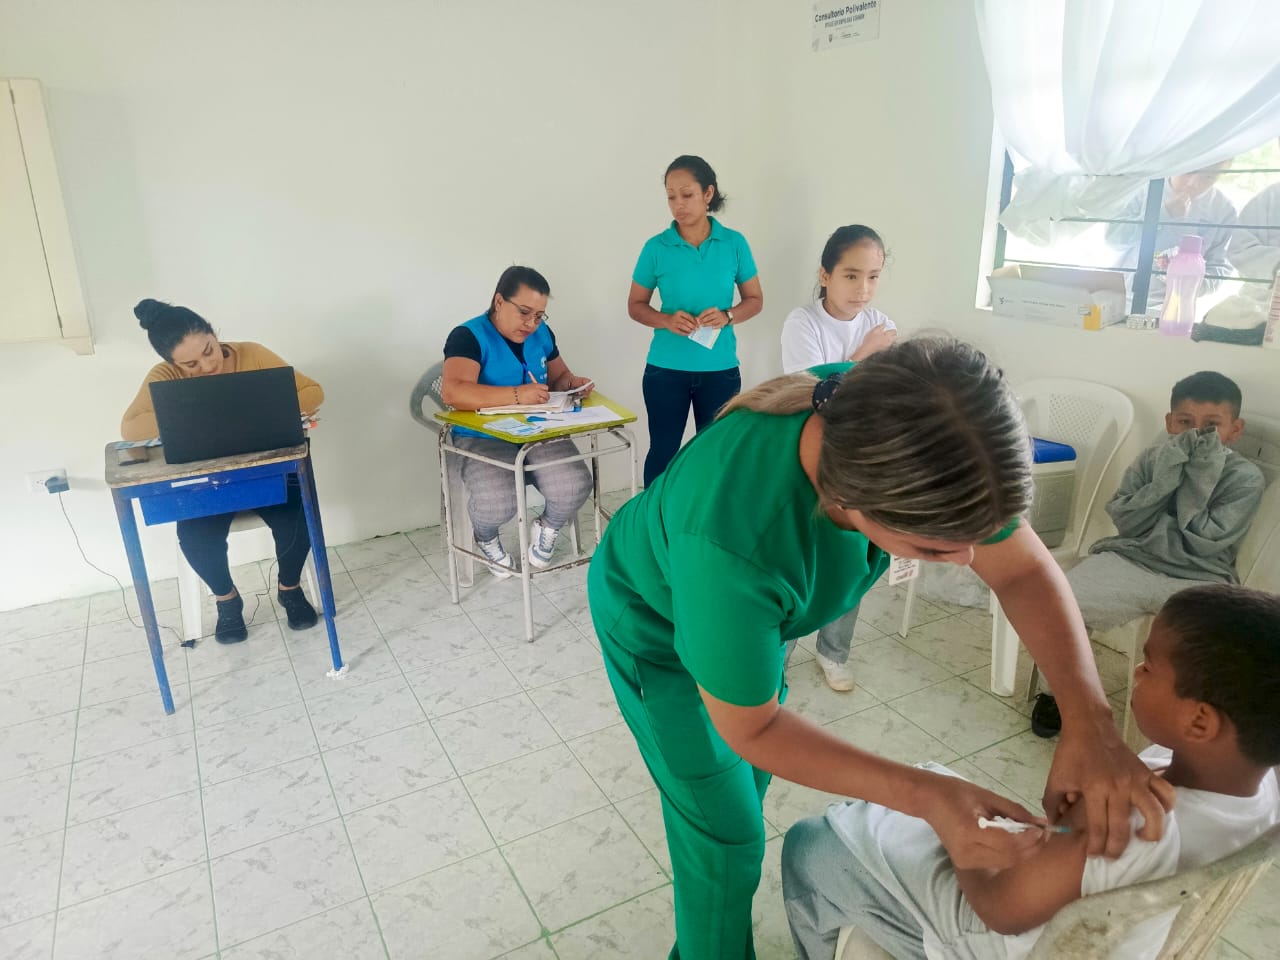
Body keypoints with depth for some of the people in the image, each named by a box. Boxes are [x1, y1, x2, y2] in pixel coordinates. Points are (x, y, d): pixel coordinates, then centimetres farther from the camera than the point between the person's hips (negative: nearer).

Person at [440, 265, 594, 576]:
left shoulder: (541, 333, 7)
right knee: (496, 503, -32)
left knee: (575, 487, -24)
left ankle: (547, 528, 13)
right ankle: (486, 538, 8)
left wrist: (573, 384, -4)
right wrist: (517, 395, -37)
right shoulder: (469, 336, -13)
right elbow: (453, 392, -29)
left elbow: (558, 376, 21)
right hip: (483, 438, -4)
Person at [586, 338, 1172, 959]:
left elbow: (1023, 569, -18)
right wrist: (925, 797, -34)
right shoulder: (733, 545, -47)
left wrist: (1089, 718, -32)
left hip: (750, 603, 6)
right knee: (725, 841, 4)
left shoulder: (890, 426, -32)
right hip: (656, 622, -5)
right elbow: (749, 727, -29)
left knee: (748, 781, 23)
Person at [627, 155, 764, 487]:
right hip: (666, 368, -1)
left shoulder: (734, 243, -2)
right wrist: (666, 320, -16)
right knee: (663, 450, 8)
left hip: (720, 368, 1)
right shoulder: (656, 247, -4)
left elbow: (754, 299, 6)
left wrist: (727, 316, -15)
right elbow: (635, 305, 4)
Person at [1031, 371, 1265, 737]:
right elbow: (1125, 522, -2)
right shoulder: (1153, 458, 5)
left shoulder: (1246, 478, -3)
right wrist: (1165, 479, -14)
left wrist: (1198, 478, -15)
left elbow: (1203, 542, -12)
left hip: (1197, 580, -1)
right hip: (1130, 560, 2)